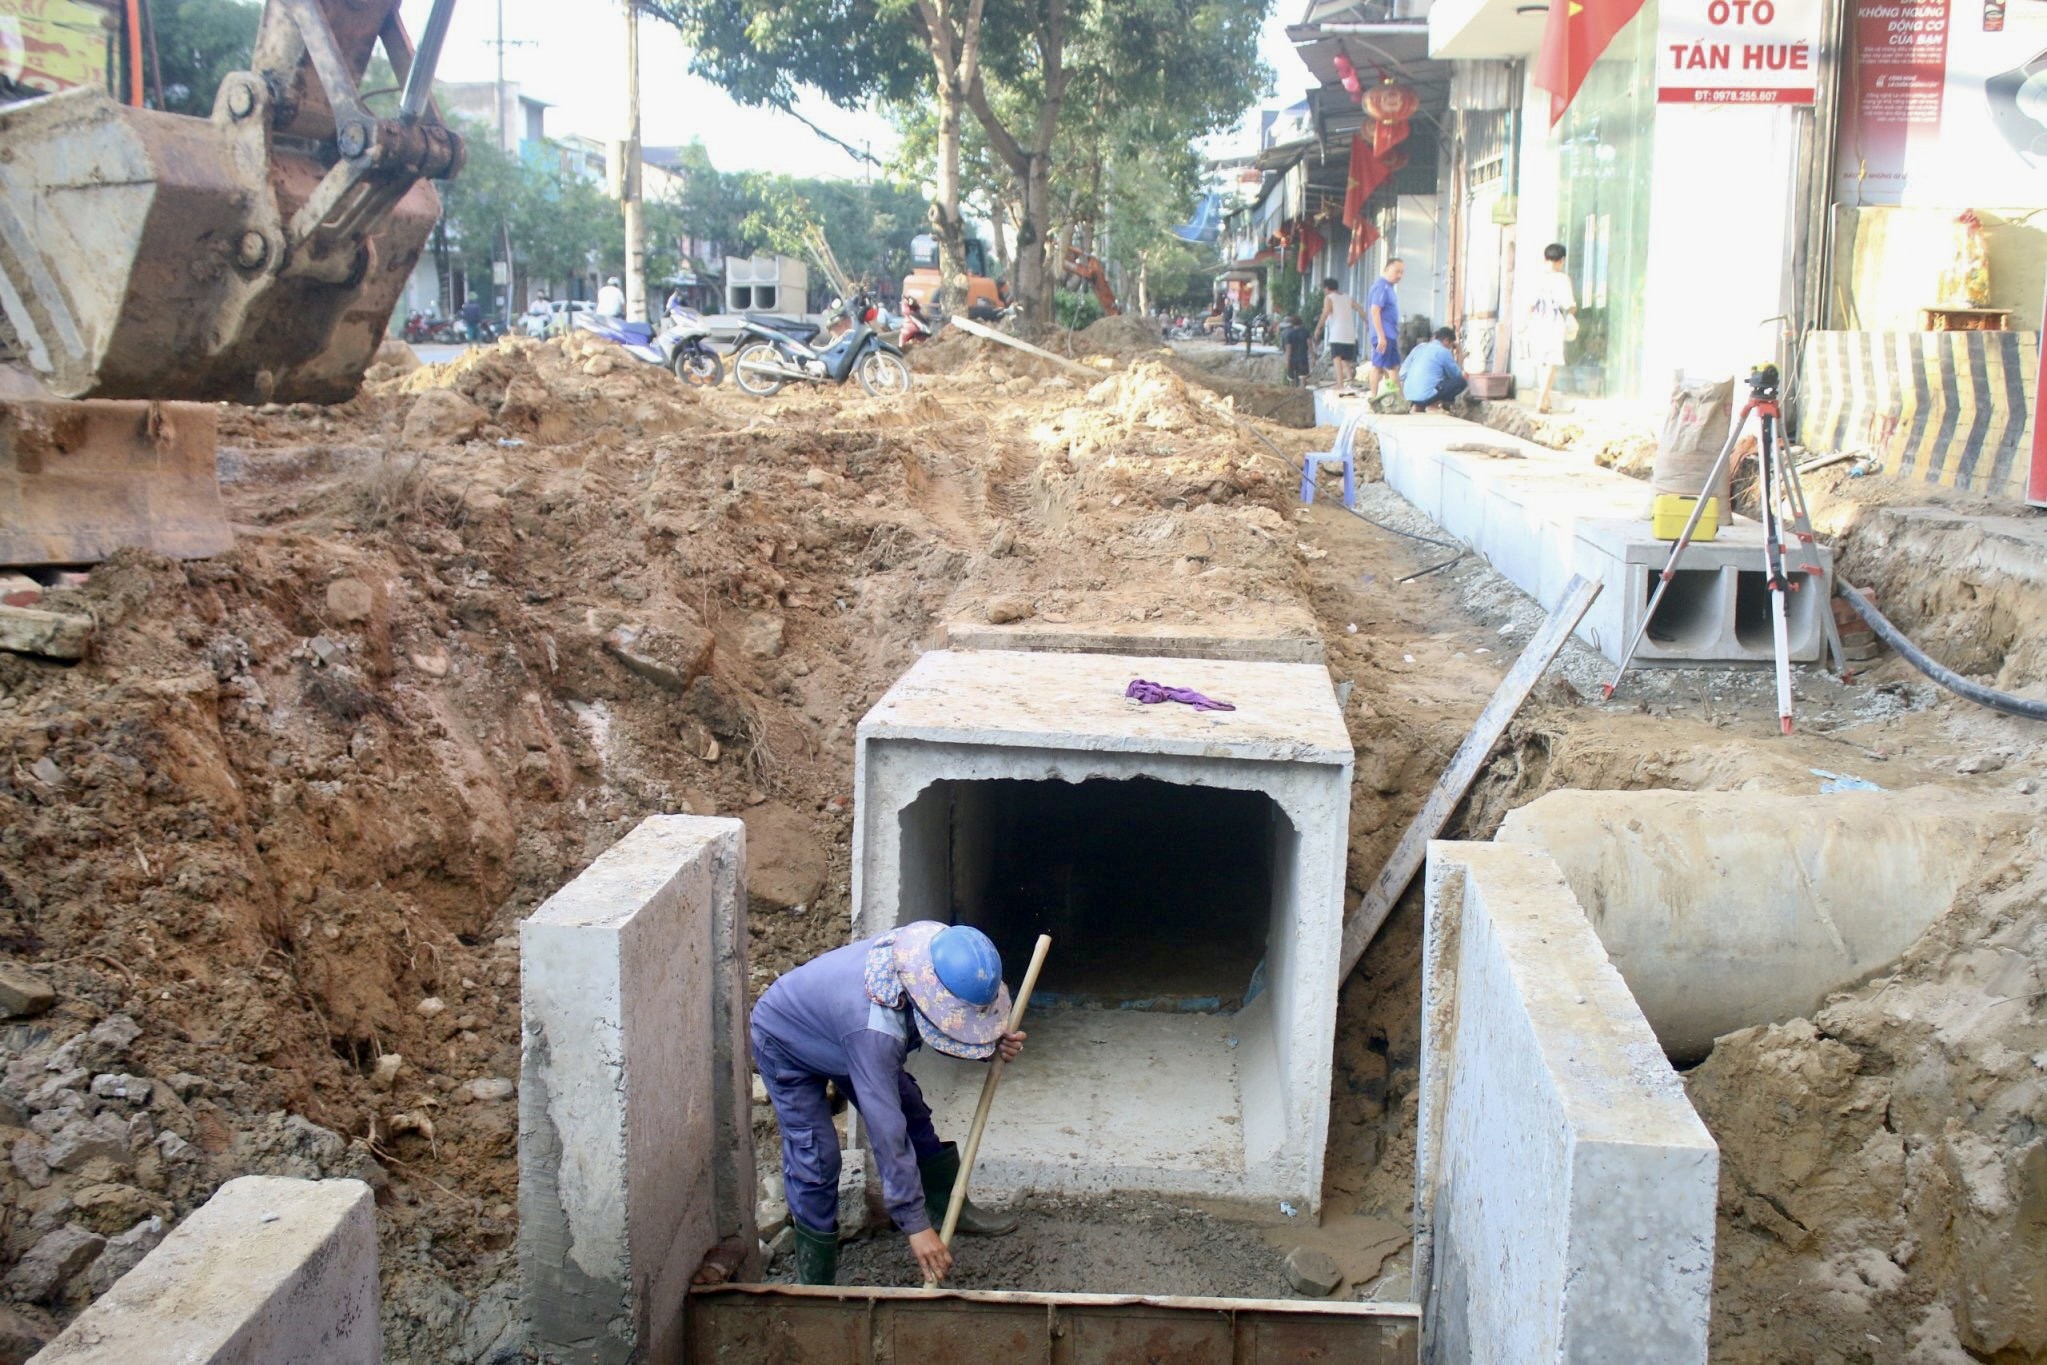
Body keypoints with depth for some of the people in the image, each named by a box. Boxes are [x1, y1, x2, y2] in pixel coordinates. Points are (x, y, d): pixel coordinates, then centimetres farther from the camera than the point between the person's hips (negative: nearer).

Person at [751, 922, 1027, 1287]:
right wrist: (915, 1224, -34)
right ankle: (814, 1283, 2)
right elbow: (886, 1131, -40)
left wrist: (995, 1044, -26)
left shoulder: (925, 955, -27)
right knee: (815, 1160, -13)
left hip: (833, 1029, 8)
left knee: (914, 1115, 11)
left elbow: (949, 1034, -5)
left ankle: (949, 1208, 32)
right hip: (786, 1045, -7)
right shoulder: (876, 1028, -46)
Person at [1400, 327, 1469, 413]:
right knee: (1461, 381, 4)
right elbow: (1457, 375, 12)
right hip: (1427, 394, -7)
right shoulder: (1444, 352, 0)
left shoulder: (1420, 347, 18)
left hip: (1409, 394, 7)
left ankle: (1419, 406, 11)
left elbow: (1402, 373, 17)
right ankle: (1434, 404, -5)